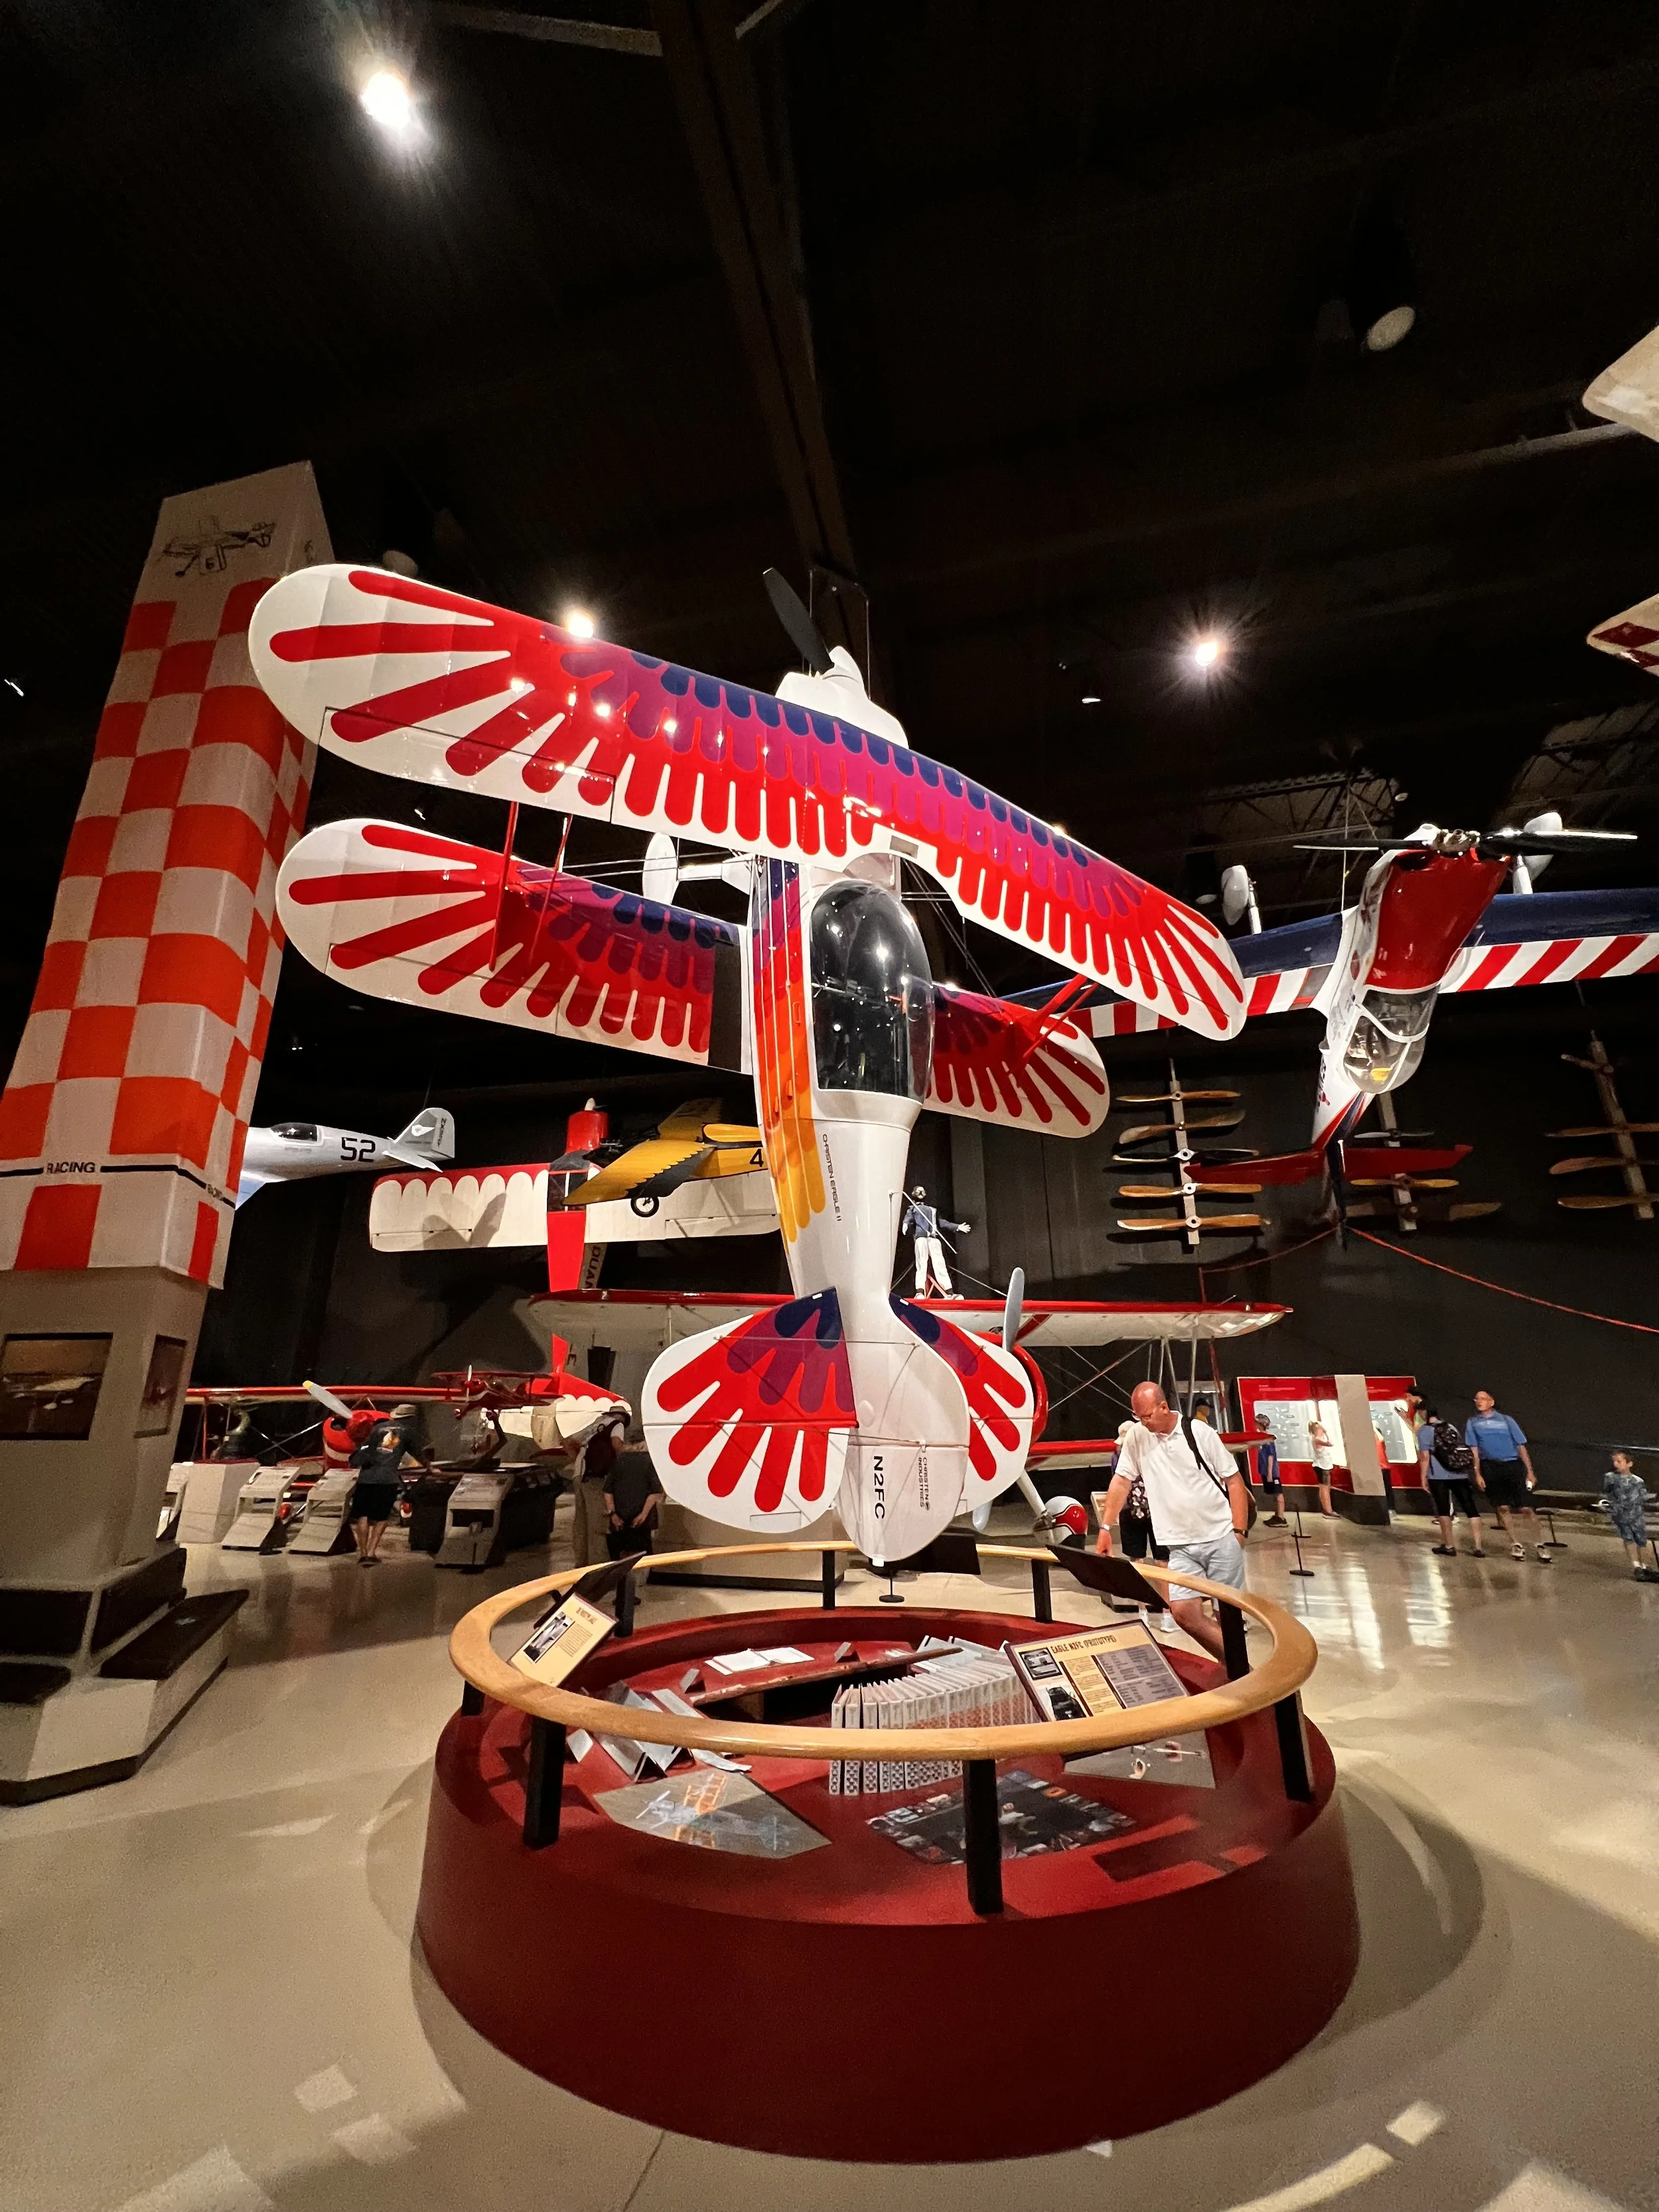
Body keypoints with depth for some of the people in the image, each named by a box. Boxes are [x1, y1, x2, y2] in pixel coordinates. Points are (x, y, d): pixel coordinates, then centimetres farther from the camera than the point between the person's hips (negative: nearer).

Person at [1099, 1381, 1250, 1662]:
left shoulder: (1199, 1432, -8)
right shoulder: (1136, 1438, -2)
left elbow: (1234, 1480, -2)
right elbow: (1122, 1481, 1)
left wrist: (1239, 1531, -8)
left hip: (1221, 1538, -2)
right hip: (1181, 1546, 2)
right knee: (1183, 1612, -6)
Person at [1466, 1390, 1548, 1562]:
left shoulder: (1506, 1420, 9)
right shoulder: (1472, 1423, 9)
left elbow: (1521, 1447, 9)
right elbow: (1474, 1449, 6)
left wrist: (1530, 1472, 2)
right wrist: (1477, 1474, -1)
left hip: (1513, 1465, 0)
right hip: (1490, 1467, 0)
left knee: (1526, 1507, -4)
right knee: (1503, 1508, 0)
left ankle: (1538, 1546, 8)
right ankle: (1516, 1545, 12)